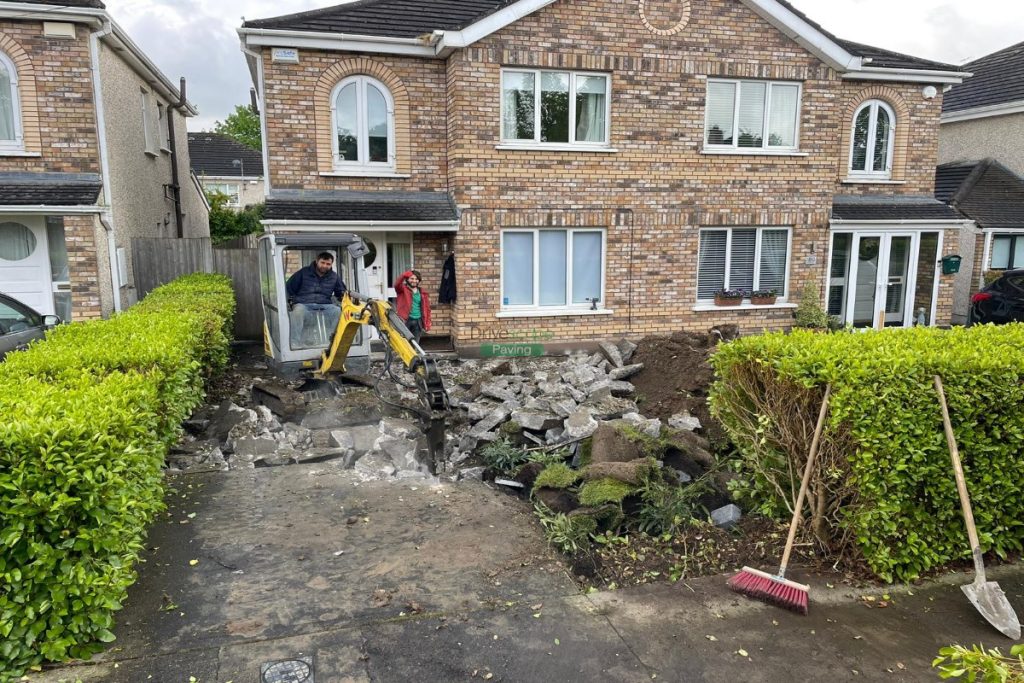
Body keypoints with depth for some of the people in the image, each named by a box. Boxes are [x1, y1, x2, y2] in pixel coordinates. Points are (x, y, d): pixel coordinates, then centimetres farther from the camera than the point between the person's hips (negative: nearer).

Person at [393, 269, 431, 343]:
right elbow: (397, 284, -22)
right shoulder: (403, 289, 2)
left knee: (415, 343, 8)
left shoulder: (422, 293, 13)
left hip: (418, 321, 4)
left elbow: (426, 308, 14)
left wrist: (427, 323, 6)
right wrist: (404, 275, -38)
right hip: (405, 320, -4)